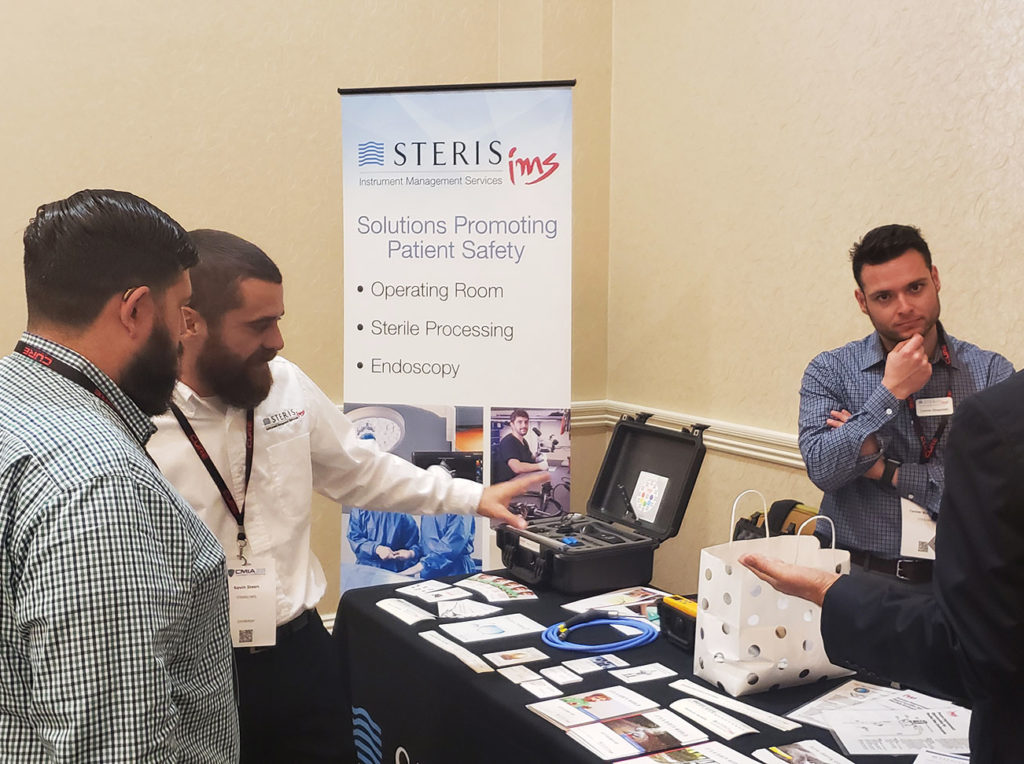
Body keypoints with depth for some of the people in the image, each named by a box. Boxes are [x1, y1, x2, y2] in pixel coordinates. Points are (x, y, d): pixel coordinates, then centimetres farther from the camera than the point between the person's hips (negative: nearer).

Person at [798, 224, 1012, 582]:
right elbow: (822, 470, -10)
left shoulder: (991, 372, 2)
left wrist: (886, 471, -7)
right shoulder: (830, 371, 3)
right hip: (854, 573, 0)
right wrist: (891, 392, -12)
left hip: (951, 577, 0)